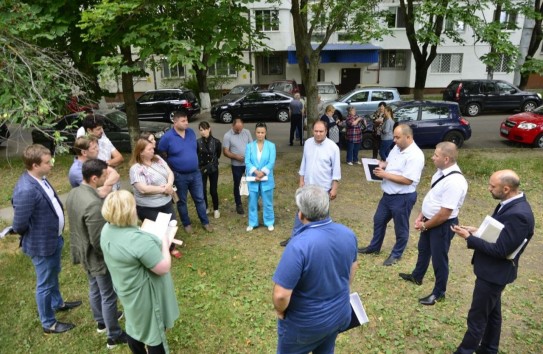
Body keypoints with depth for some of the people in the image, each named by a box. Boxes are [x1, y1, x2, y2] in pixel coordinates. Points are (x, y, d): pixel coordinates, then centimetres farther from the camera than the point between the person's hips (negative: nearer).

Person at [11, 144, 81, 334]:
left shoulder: (40, 178, -4)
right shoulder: (27, 190, -33)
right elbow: (19, 225, -28)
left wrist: (55, 231, 8)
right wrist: (33, 237, -8)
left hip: (53, 238, 9)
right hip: (42, 244, -9)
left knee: (53, 274, 30)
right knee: (45, 284, 11)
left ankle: (57, 303, 54)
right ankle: (48, 323, 32)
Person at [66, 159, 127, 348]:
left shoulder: (73, 193, -6)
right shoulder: (93, 204, -35)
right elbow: (98, 242, -29)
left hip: (84, 253, 9)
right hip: (98, 257, -9)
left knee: (95, 288, 28)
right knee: (109, 296, 10)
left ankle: (101, 320, 51)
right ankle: (114, 336, 29)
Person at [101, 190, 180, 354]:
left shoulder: (107, 230, -8)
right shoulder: (139, 239, -35)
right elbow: (164, 268, -27)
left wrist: (155, 242, 7)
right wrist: (165, 244, -13)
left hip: (128, 290, 8)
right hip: (145, 295, -8)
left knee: (135, 326, 28)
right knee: (154, 333, 12)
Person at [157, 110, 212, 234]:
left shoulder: (191, 132, -2)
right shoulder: (167, 137, -17)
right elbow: (161, 154, -6)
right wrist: (173, 162, 1)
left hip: (195, 173, 4)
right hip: (179, 176, -4)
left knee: (200, 199, 13)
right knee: (182, 201, 14)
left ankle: (205, 222, 28)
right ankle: (186, 224, 32)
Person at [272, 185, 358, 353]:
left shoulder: (299, 245, -34)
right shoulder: (348, 234, -11)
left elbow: (281, 294, -31)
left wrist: (280, 311, -9)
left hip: (306, 323, -5)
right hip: (340, 314, 6)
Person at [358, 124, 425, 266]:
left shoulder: (415, 155, -24)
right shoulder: (397, 148, 4)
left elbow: (407, 180, -28)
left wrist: (385, 174, -23)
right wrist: (383, 165, -4)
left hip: (403, 197, -9)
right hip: (388, 194, 9)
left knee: (400, 228, 11)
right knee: (379, 220, 21)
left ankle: (396, 254, 31)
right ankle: (374, 247, 41)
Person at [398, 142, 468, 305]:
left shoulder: (454, 182, -32)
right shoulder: (441, 171, -3)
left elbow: (444, 213, -29)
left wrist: (424, 226, -16)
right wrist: (421, 216, 6)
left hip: (443, 225, -9)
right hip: (429, 220, 9)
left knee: (439, 258, 10)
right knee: (423, 249, 28)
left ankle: (439, 292, 33)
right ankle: (416, 276, 53)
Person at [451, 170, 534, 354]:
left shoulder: (518, 214, -31)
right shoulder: (511, 203, 0)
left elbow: (500, 250, -28)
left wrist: (469, 238, -22)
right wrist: (478, 231, -1)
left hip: (494, 272, -10)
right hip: (493, 270, 10)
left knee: (477, 316, 7)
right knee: (492, 312, 25)